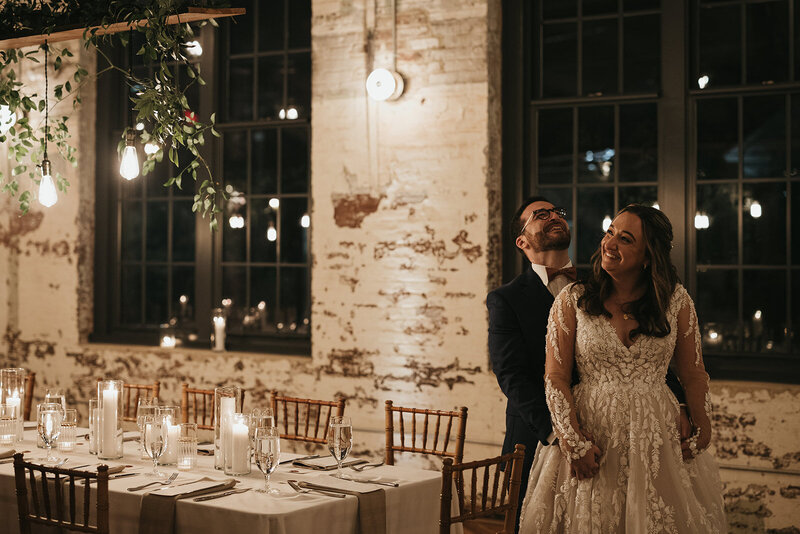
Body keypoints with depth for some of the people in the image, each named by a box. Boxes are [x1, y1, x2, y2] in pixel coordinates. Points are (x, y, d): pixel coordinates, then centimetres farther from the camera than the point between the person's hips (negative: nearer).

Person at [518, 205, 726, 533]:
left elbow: (693, 375, 7)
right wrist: (573, 442, -12)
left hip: (657, 438, 1)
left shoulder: (676, 300, 2)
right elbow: (555, 377, -4)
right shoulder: (572, 300, -2)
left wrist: (702, 431, -2)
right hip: (590, 436, -1)